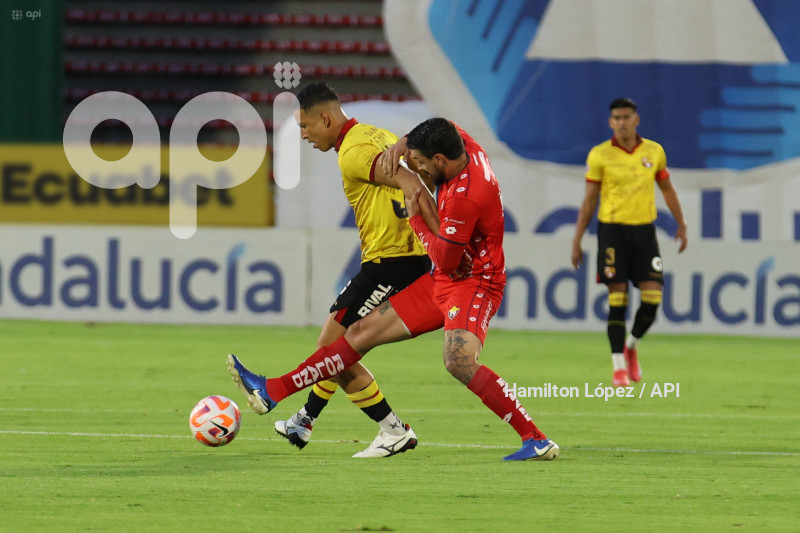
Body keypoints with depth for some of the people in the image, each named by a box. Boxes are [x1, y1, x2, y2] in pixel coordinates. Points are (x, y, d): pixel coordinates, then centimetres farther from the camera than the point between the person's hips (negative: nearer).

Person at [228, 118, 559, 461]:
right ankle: (272, 392, 14)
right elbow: (446, 129, 23)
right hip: (442, 282, 10)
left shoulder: (464, 197, -29)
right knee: (363, 331, 10)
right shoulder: (467, 146, -3)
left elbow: (446, 260, -20)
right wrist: (403, 145, 7)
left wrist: (418, 218, -7)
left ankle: (537, 441, -30)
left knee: (459, 361, -34)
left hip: (473, 285, -10)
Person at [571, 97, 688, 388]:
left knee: (652, 297, -6)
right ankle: (619, 367, 2)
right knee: (617, 299, -6)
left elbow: (667, 188, 18)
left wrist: (681, 224, 16)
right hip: (612, 230, -2)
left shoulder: (654, 151, 5)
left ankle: (631, 346, 22)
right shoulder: (599, 155, -2)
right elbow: (589, 200, 3)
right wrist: (577, 240, 2)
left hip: (644, 230, 2)